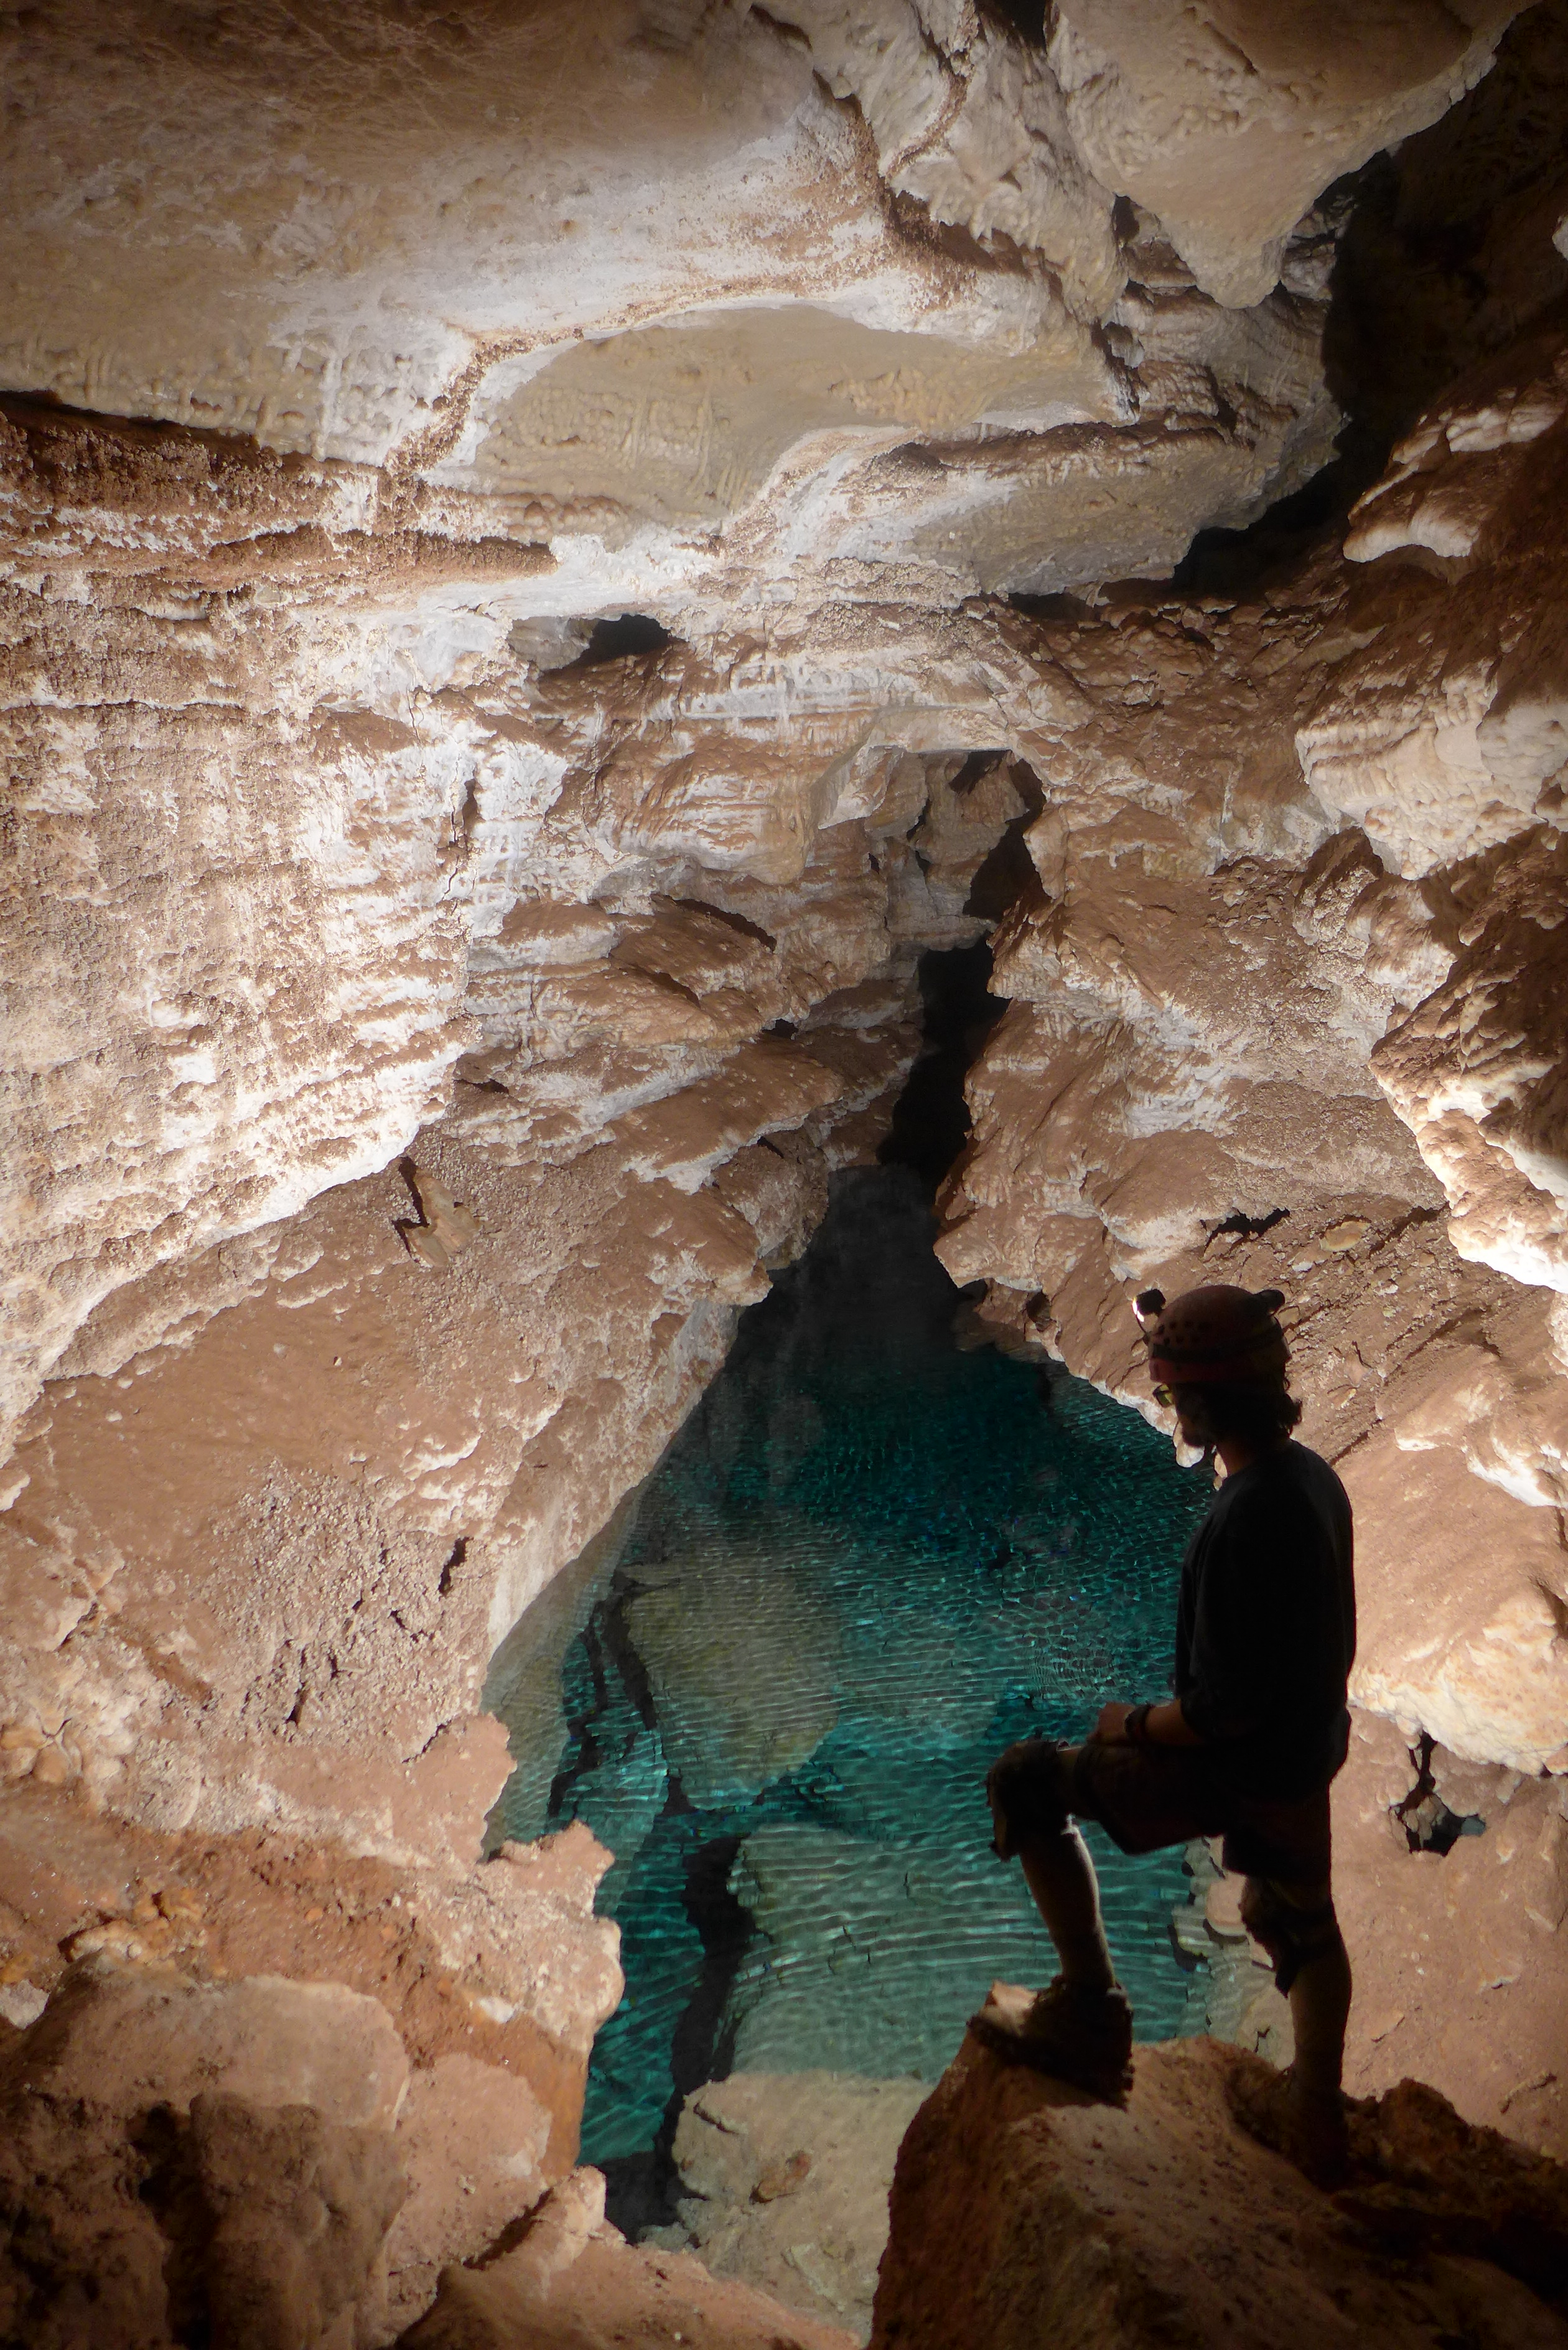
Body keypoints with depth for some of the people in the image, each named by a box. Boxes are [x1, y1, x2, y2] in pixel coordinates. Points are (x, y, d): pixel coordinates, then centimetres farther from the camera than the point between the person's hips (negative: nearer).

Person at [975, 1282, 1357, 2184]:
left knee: (1026, 1780, 2)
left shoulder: (1245, 1520, -33)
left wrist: (1135, 1725, -12)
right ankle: (1317, 2119, 50)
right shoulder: (1314, 1474, -4)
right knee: (1301, 1923, 31)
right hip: (1312, 1749, 9)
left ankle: (1092, 2015, 9)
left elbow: (1229, 1707, -29)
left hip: (1244, 1771, -9)